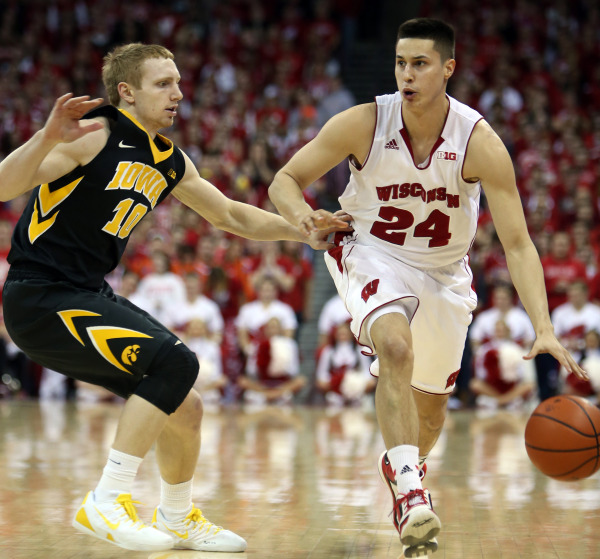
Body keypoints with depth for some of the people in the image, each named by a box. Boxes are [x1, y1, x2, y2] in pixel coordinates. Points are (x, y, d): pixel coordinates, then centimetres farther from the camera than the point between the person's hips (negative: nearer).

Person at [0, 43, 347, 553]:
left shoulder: (169, 162, 12)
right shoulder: (97, 135, -13)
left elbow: (231, 215, 26)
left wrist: (307, 233, 20)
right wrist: (49, 137, -39)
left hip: (91, 298, 9)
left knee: (185, 407, 10)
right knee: (175, 361, -24)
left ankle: (177, 520, 34)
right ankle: (106, 503, -20)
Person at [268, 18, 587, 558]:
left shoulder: (480, 142, -24)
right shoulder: (363, 124, -22)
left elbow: (517, 244, -24)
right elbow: (286, 179, -12)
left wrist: (544, 330, -35)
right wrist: (303, 215, -37)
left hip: (445, 271, 2)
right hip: (373, 256, -2)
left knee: (432, 404, 14)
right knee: (396, 347, -33)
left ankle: (402, 465, 48)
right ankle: (411, 492, -30)